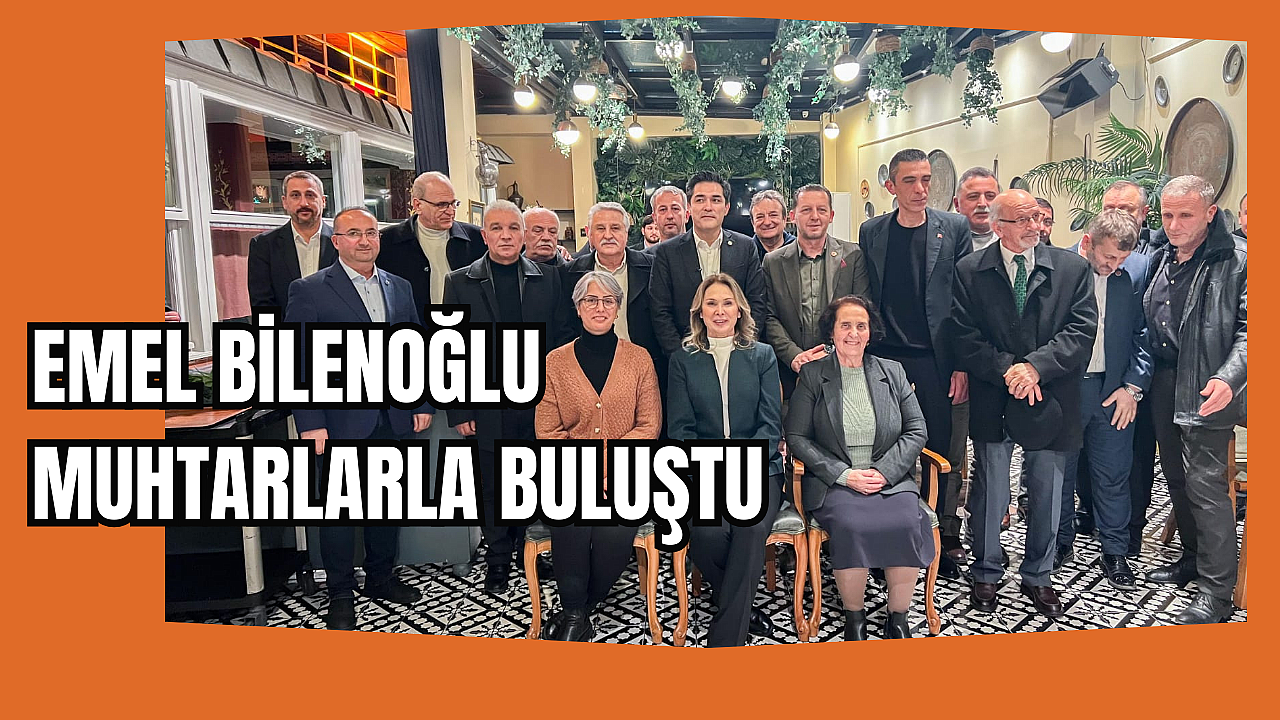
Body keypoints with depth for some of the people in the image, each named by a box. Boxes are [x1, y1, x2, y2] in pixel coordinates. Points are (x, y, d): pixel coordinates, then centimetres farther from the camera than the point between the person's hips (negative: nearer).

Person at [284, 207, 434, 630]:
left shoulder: (399, 288, 10)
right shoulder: (309, 291, -5)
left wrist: (423, 403, 8)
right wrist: (310, 422, -15)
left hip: (394, 420, 5)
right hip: (341, 422, -4)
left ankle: (381, 578, 34)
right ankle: (340, 596, 22)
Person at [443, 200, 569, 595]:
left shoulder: (548, 278, 4)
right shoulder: (460, 282, 2)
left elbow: (560, 340, 4)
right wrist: (459, 410, -5)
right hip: (489, 408, 0)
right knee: (494, 488, 11)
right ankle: (498, 560, 29)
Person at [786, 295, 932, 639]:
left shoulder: (893, 372, 12)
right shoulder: (812, 375, 5)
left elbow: (916, 430, 9)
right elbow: (796, 437, 0)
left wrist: (883, 471, -8)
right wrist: (845, 474, -11)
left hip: (890, 478, 2)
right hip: (833, 482, -2)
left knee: (908, 523, -28)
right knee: (851, 525, -32)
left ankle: (898, 616, -5)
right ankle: (854, 616, -7)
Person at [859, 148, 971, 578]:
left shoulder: (954, 228, 2)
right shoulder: (871, 232, 7)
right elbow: (866, 299, 9)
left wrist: (963, 364, -6)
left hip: (935, 361, -1)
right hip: (884, 359, 1)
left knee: (938, 452, 7)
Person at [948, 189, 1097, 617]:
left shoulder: (1073, 268, 3)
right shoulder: (970, 271, 0)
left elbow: (1081, 332, -5)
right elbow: (965, 338, -5)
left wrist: (1035, 366, -18)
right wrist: (1008, 370, -16)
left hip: (1050, 402, 1)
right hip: (992, 404, -1)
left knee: (1047, 495, 13)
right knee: (989, 493, 8)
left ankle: (1037, 576, 31)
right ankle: (986, 573, 27)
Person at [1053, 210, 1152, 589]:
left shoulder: (1138, 268, -3)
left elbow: (1145, 332, 1)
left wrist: (1133, 387, -5)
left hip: (1114, 390, 1)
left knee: (1113, 474, 9)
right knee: (1059, 471, 13)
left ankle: (1115, 551, 26)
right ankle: (1061, 543, 31)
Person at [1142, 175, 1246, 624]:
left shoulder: (1237, 261, -9)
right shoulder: (1161, 259, 11)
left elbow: (1247, 329, -15)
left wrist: (1228, 378, -28)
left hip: (1205, 392, -7)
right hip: (1163, 385, 7)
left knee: (1205, 484, -5)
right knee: (1177, 477, 16)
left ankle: (1216, 591, 6)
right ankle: (1192, 556, 34)